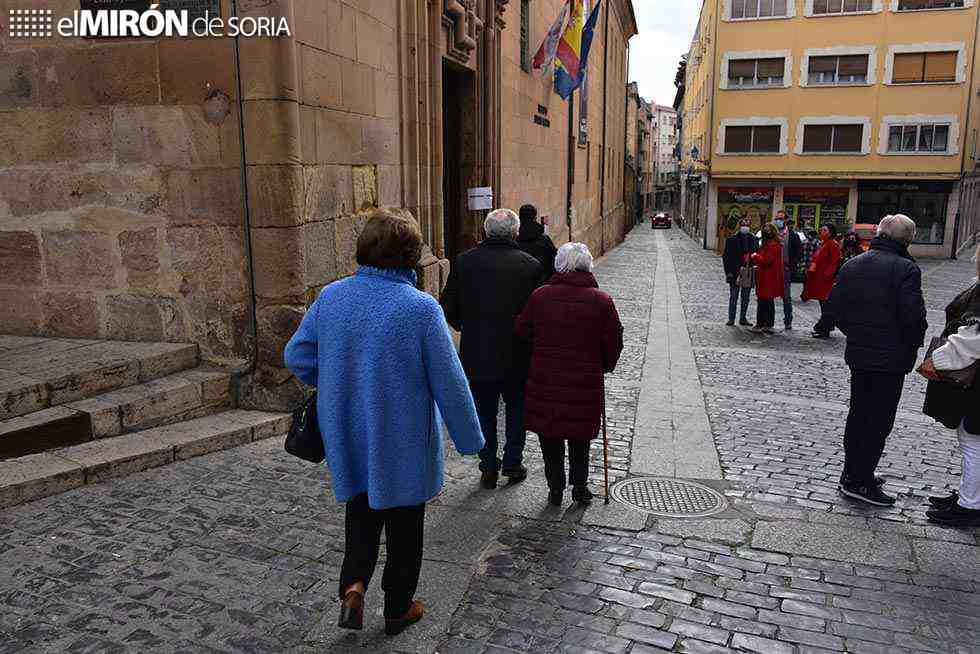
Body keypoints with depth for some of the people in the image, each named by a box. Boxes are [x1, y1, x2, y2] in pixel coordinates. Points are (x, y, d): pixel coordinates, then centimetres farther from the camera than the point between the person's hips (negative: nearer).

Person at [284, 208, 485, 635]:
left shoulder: (331, 297, -8)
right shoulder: (421, 308, -22)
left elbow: (296, 356, 2)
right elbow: (450, 384, -17)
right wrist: (469, 439, -3)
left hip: (347, 437, 4)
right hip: (401, 446, -3)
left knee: (361, 513, 26)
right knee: (403, 524, 17)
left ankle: (354, 584, 9)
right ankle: (398, 609, 33)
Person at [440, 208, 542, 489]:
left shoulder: (464, 261, -7)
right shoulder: (531, 265, -10)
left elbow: (448, 307, -3)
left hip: (476, 355, 1)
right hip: (517, 355, -1)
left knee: (484, 413, 16)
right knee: (517, 410, 20)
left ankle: (489, 468, 23)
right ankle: (512, 463, 25)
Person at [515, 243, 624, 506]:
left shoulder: (540, 296, -4)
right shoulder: (602, 301, -7)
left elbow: (523, 331, 5)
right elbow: (614, 342, -2)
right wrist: (605, 366, 16)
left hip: (545, 380, 0)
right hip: (586, 384, 0)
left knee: (550, 435, 15)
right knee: (581, 436, 18)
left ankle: (555, 488, 20)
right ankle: (580, 486, 22)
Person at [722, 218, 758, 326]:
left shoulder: (754, 240, 5)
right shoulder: (731, 240, -3)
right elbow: (726, 257, -3)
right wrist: (728, 272, -9)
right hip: (735, 273, -3)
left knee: (746, 298, 11)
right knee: (733, 297, 3)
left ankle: (743, 318, 21)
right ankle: (731, 319, 10)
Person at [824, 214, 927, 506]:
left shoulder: (852, 265, 4)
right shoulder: (905, 269, -16)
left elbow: (832, 309, 5)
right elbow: (913, 316, -21)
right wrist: (913, 346, -4)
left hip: (858, 354, 7)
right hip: (892, 358, -6)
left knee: (858, 414, 17)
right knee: (878, 421, 2)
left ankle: (853, 473, 27)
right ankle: (860, 482, 6)